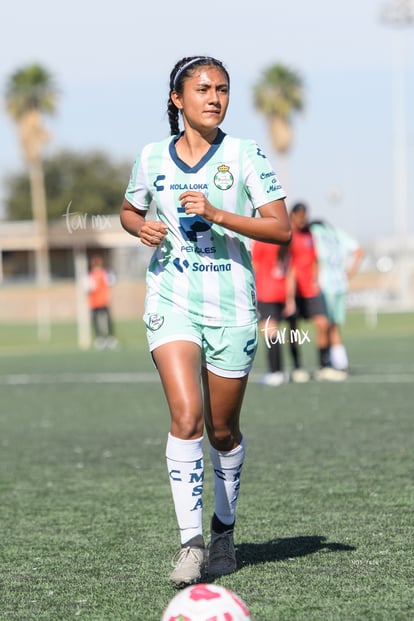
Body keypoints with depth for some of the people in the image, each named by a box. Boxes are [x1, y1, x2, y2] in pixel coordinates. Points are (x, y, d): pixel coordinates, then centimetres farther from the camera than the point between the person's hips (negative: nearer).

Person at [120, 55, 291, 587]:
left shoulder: (245, 155, -3)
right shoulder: (152, 158, 4)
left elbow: (280, 227, -7)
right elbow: (129, 210, 21)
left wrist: (218, 215, -19)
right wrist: (142, 228, -3)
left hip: (231, 304, 0)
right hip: (172, 301, 0)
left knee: (222, 430, 9)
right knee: (186, 416, -18)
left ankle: (224, 529, 31)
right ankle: (190, 542, -16)